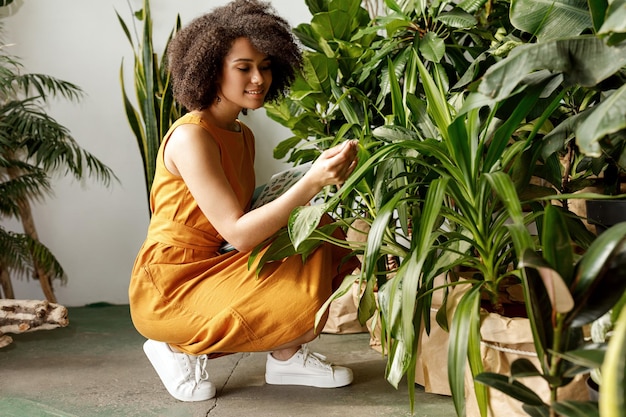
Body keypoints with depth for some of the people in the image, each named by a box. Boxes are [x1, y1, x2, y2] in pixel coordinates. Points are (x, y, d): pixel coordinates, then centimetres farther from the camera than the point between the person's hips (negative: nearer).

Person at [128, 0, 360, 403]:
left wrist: (322, 181, -7)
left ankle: (287, 356, 5)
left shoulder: (243, 134, 9)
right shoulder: (190, 136, -19)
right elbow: (236, 233, -25)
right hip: (169, 288, -8)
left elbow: (249, 218, 4)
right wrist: (310, 184, -34)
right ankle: (182, 349, -4)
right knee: (304, 302, -24)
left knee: (329, 244, -2)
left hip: (213, 270, 8)